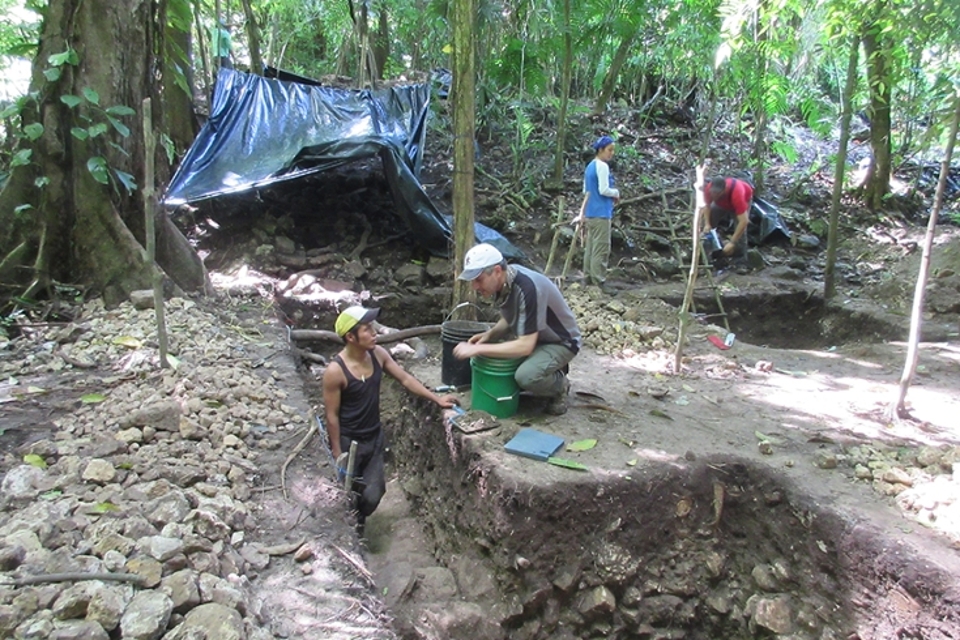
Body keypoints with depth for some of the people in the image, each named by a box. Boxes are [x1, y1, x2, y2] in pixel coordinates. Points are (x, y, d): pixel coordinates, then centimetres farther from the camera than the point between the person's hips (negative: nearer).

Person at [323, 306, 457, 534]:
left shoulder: (378, 354, -9)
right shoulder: (335, 371, -25)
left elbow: (405, 379, 2)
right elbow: (332, 416, -17)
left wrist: (437, 399, -3)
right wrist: (338, 454, -13)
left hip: (374, 437, 5)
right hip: (349, 442, -5)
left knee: (372, 495, 7)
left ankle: (357, 523, 38)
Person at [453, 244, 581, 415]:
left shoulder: (527, 288, -34)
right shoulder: (501, 282, -9)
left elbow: (525, 346, -35)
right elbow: (509, 319, 9)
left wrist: (477, 349, -33)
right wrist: (489, 335, -10)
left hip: (560, 342, -8)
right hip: (531, 337, 8)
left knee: (526, 375, -34)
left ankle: (560, 385, 0)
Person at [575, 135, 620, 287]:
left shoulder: (590, 166, 15)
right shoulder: (602, 166, -12)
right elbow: (604, 190, -17)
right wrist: (616, 193, 0)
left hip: (591, 213, 9)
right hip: (601, 213, -9)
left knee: (591, 247, 11)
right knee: (601, 248, -6)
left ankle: (588, 278, 15)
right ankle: (598, 282, -6)